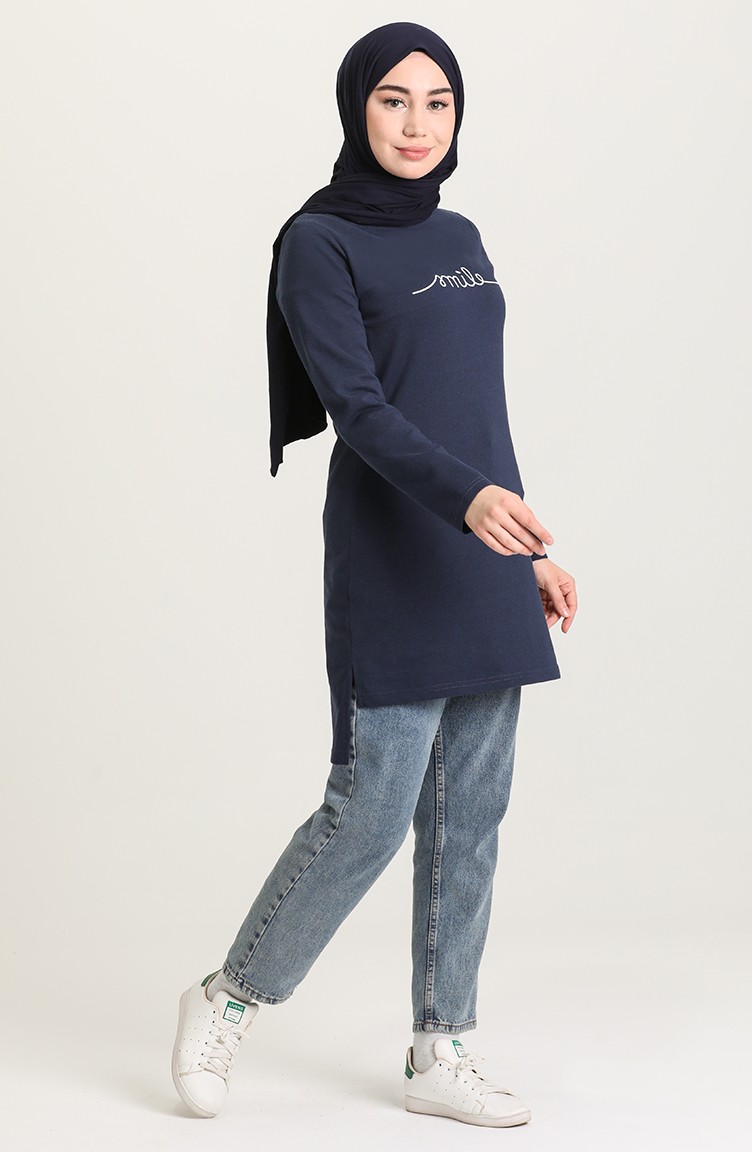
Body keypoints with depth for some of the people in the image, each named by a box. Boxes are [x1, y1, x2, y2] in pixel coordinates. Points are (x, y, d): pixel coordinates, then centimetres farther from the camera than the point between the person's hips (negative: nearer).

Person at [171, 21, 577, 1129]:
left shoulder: (461, 239, 16)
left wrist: (531, 548, 19)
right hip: (395, 569, -7)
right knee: (371, 811, -6)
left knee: (471, 815, 6)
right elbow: (358, 411, -16)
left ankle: (441, 1054, 15)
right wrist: (468, 496, -32)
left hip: (486, 567, 7)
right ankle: (226, 999, 14)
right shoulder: (320, 243, -5)